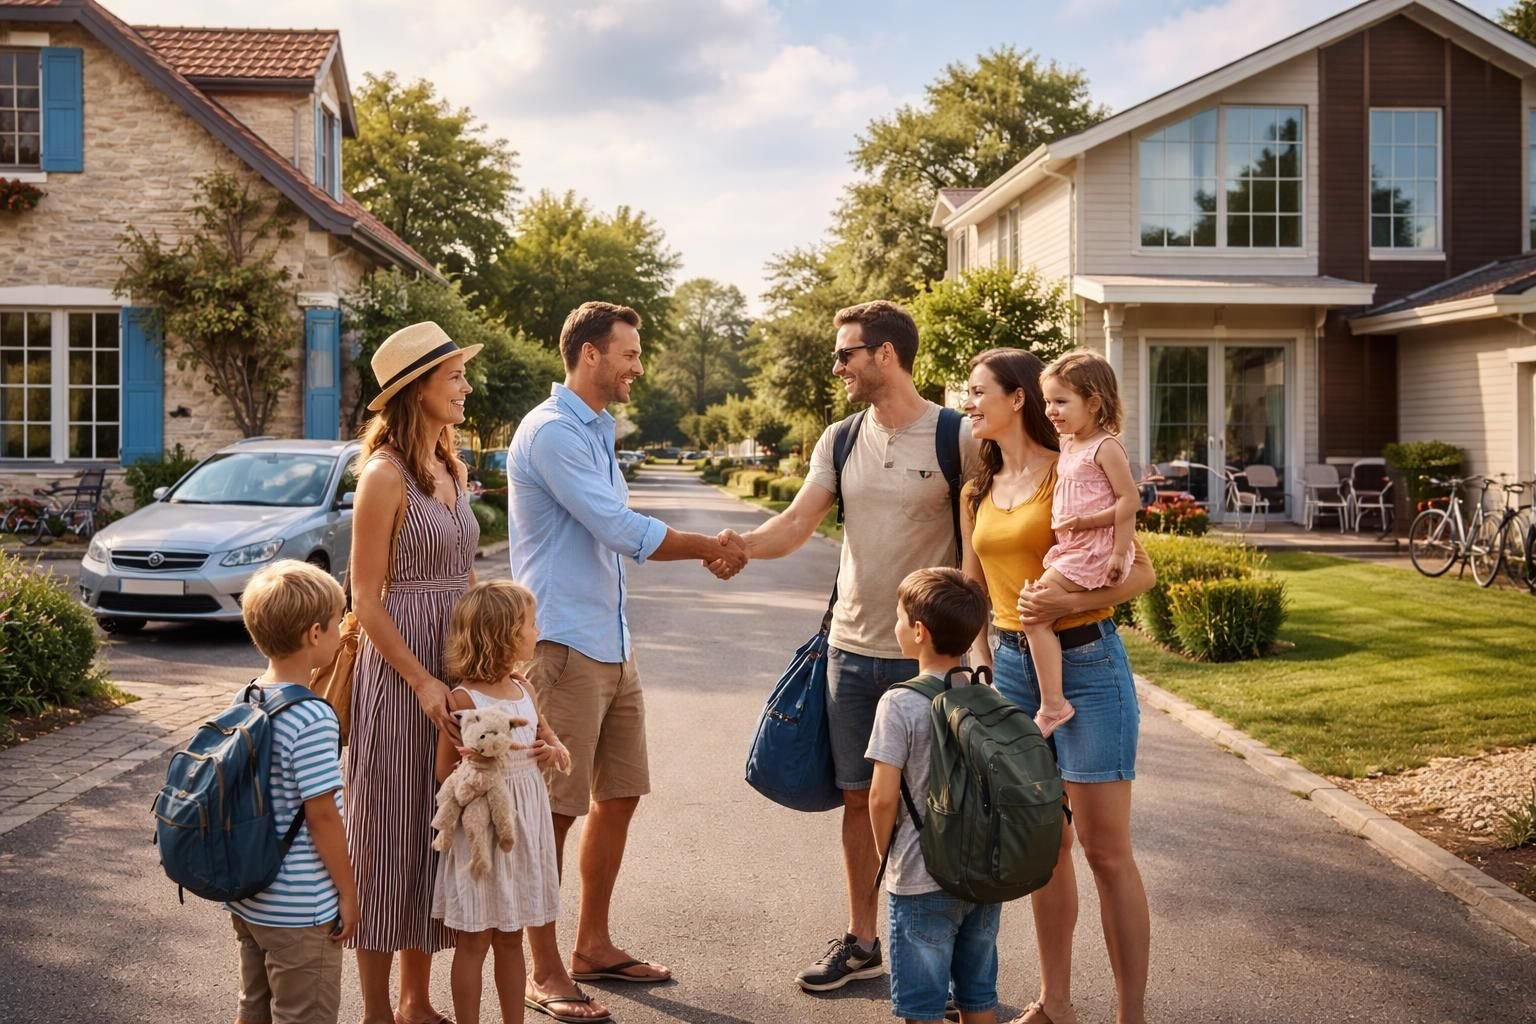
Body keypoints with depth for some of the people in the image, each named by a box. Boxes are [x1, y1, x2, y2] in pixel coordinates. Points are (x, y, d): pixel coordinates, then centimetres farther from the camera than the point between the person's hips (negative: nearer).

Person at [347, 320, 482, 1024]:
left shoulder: (450, 470, 11)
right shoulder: (385, 474, -12)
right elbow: (366, 601, -14)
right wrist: (423, 683, -19)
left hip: (452, 671, 8)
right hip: (399, 674, -8)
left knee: (436, 833, 13)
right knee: (391, 835, 1)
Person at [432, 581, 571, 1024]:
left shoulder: (523, 689, 5)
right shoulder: (463, 699, -14)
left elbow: (541, 729, 21)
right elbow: (445, 771, -10)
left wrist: (553, 747, 0)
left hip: (522, 821, 7)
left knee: (510, 938, 16)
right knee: (474, 941, 4)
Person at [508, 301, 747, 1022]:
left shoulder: (598, 431, 18)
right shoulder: (551, 432, -14)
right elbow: (623, 530, -19)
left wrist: (708, 551, 8)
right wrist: (709, 548, -7)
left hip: (614, 645, 10)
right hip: (564, 645, -10)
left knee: (618, 796, 14)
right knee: (555, 811, -3)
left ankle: (593, 947, 26)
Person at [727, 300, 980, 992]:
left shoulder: (957, 439, -8)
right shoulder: (840, 442, 6)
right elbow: (794, 526, -3)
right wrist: (737, 546, -20)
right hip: (853, 649, 5)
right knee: (859, 798, 12)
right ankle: (862, 943, 25)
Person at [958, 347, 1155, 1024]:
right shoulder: (977, 492, 10)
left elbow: (1142, 571, -9)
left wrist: (1069, 602, -22)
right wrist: (981, 663, 6)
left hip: (1085, 663, -6)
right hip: (1013, 666, 6)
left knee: (1105, 849, -2)